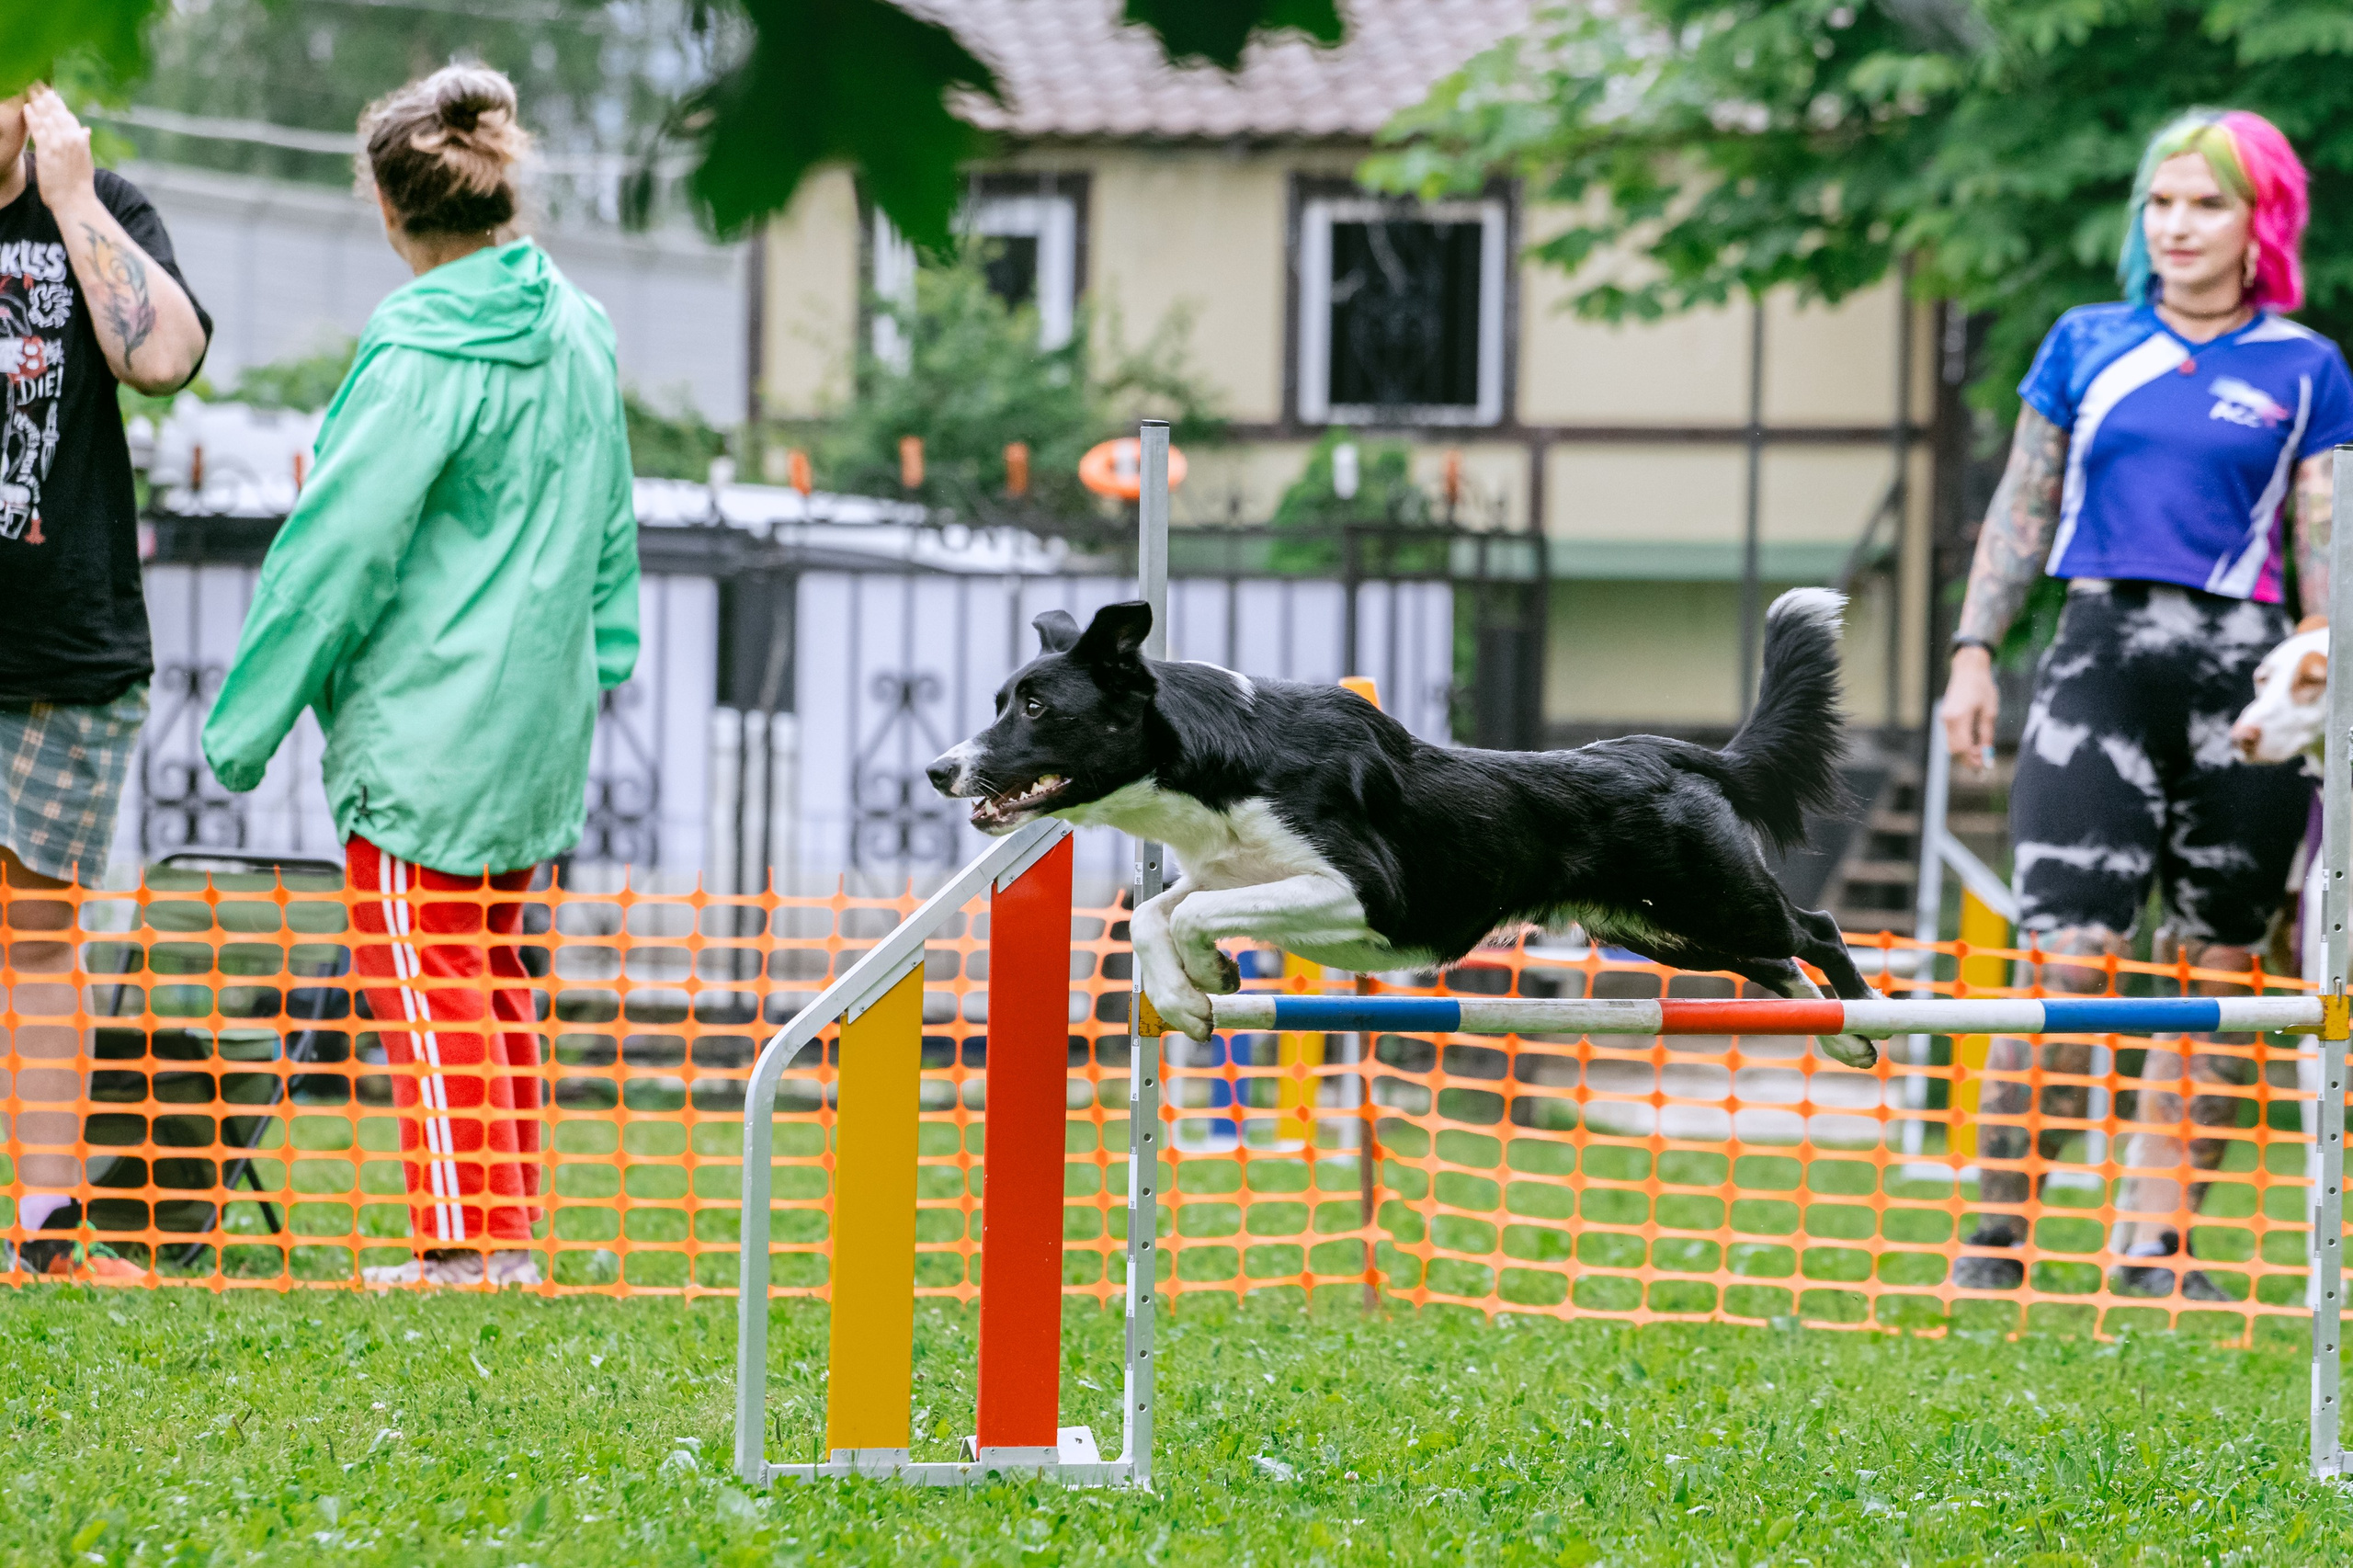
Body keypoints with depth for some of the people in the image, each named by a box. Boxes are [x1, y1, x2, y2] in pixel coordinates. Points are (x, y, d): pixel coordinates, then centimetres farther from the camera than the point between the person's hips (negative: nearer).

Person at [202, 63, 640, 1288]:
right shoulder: (575, 333, 6)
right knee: (493, 981, 15)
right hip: (538, 713, 8)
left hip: (426, 718, -8)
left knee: (425, 987, -2)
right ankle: (510, 1232, 17)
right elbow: (608, 527, 17)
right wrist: (597, 658, 28)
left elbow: (340, 545, -15)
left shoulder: (423, 357, -17)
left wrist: (247, 717, -8)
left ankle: (471, 1239, -3)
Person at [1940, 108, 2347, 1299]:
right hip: (2101, 652, 0)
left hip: (2241, 669, 1)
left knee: (2218, 976, 3)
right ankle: (1997, 1232, -3)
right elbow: (2020, 513, 16)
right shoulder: (2086, 345, 12)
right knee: (2070, 956, -12)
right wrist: (1974, 652, 8)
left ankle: (2153, 1248, 9)